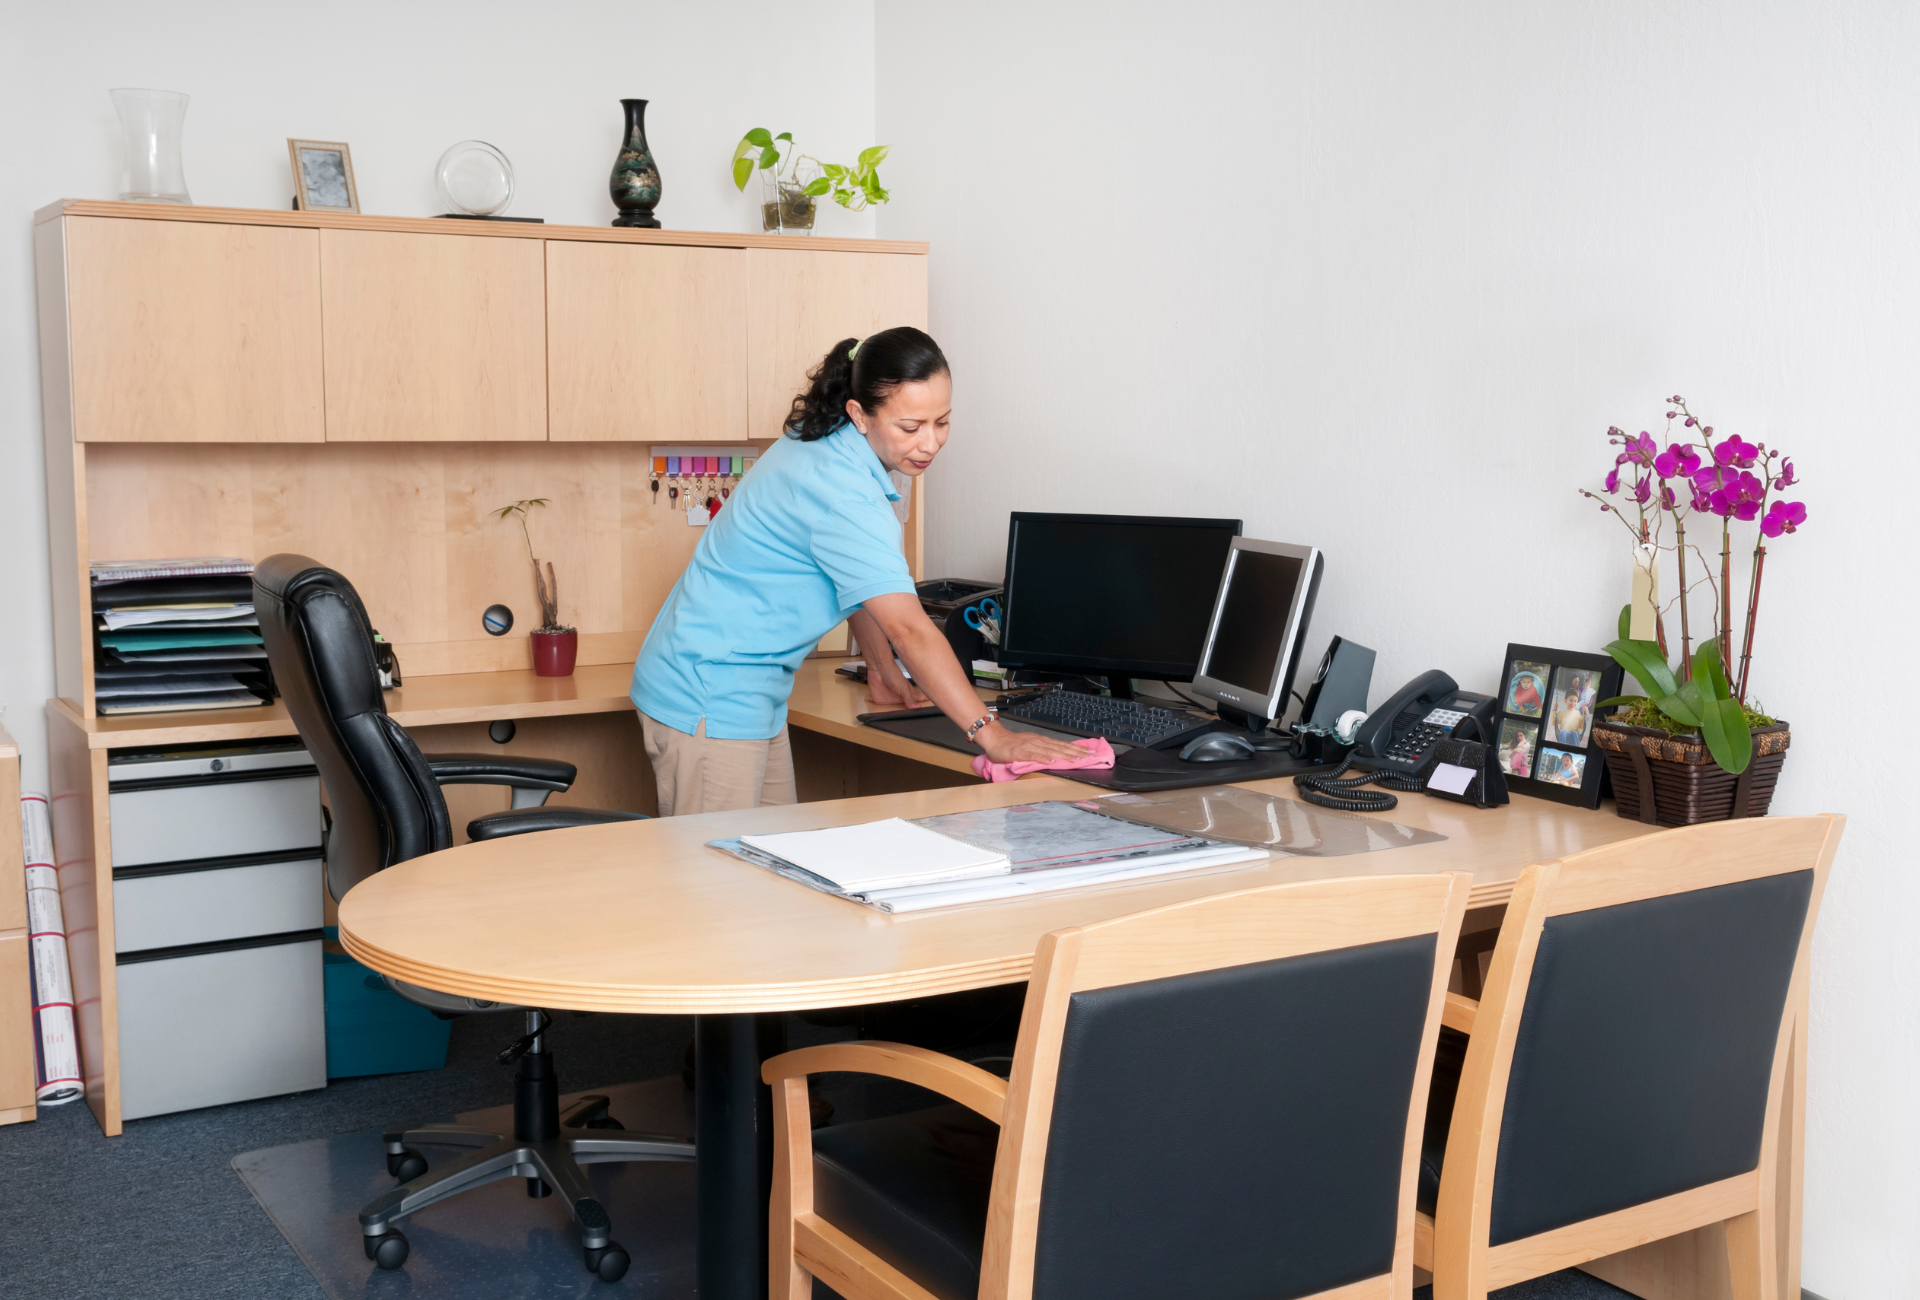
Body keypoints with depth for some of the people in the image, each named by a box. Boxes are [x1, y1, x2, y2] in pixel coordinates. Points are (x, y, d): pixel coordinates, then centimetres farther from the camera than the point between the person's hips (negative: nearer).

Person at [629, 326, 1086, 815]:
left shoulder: (825, 447, 5)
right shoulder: (840, 490, -25)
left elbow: (856, 579, 18)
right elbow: (909, 628, -29)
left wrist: (887, 675, 23)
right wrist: (993, 737, -28)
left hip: (752, 693, 10)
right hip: (709, 696, -10)